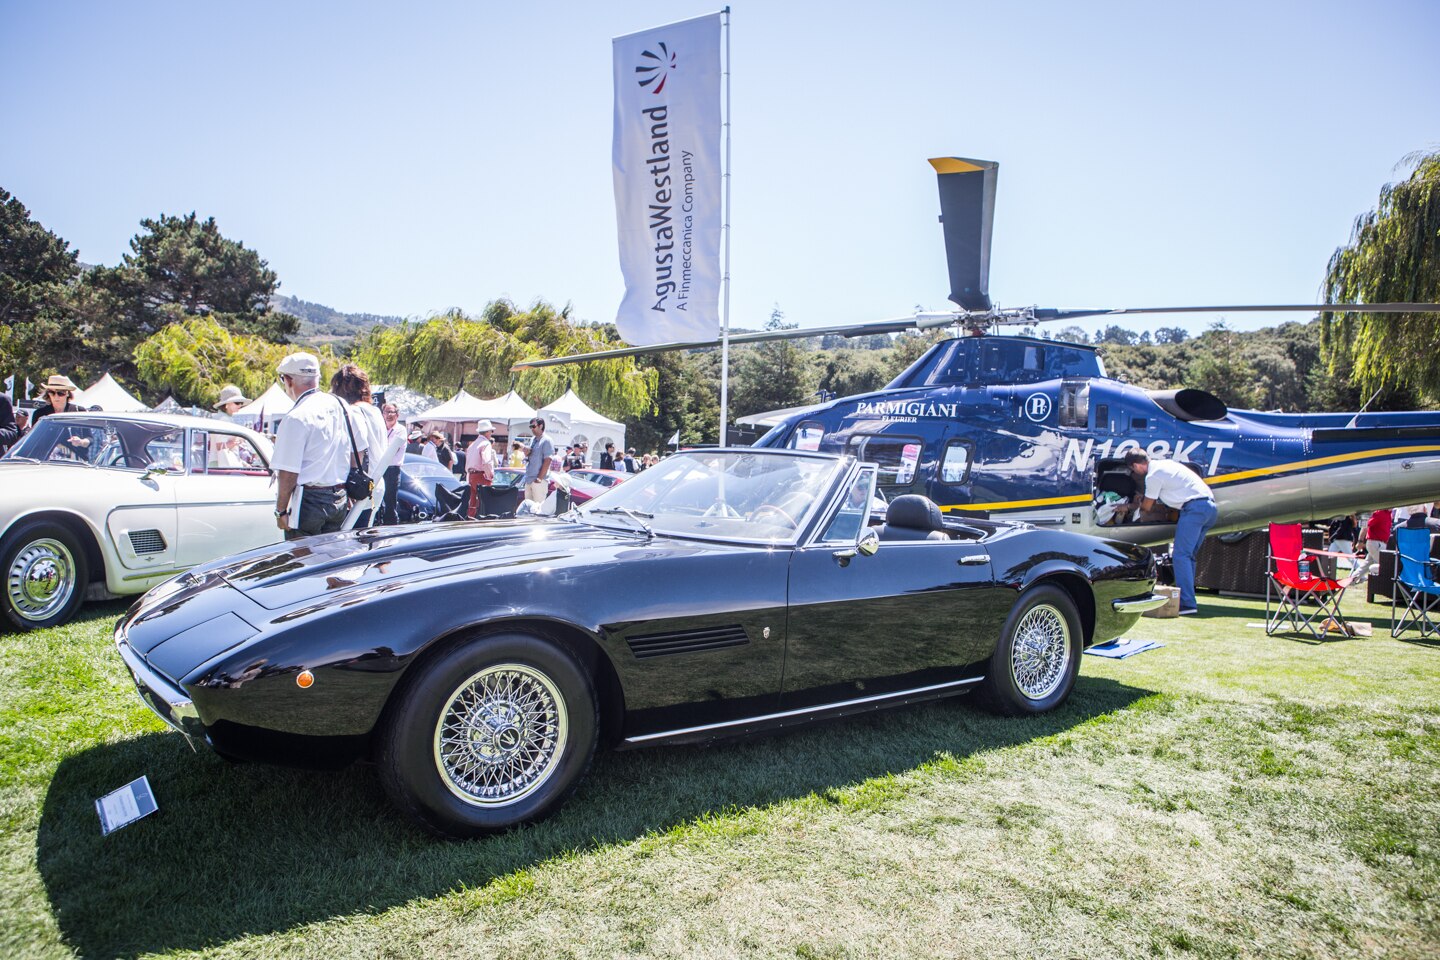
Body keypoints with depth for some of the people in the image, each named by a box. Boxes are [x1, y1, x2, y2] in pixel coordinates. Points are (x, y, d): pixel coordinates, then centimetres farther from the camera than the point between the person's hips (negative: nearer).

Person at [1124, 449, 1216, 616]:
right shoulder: (1164, 465, 22)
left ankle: (1187, 603, -16)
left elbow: (1147, 506, 8)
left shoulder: (1153, 475, -5)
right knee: (1189, 555, 13)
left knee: (1181, 555, -10)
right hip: (1210, 505, 9)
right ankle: (1187, 600, 12)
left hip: (1194, 507, -9)